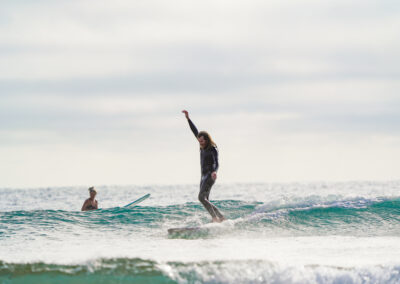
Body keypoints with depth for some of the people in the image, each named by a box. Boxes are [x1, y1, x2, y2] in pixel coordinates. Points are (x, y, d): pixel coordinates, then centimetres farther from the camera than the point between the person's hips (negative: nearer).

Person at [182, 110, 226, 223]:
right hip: (204, 176, 9)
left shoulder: (213, 149, -12)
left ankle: (215, 218, -25)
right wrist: (188, 118, 18)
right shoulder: (203, 146, 9)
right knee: (205, 201, 6)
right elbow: (195, 131, 18)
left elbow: (216, 163, -24)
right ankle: (221, 218, 11)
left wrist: (214, 171, -45)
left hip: (210, 176, -9)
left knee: (202, 197, -22)